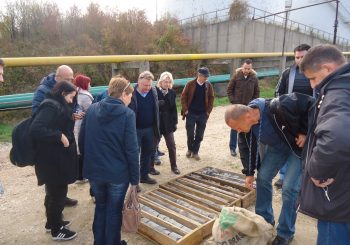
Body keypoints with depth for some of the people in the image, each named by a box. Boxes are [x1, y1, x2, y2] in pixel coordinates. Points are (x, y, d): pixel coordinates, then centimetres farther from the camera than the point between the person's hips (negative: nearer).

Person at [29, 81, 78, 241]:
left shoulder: (58, 106, 11)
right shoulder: (51, 106, -20)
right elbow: (36, 129, -30)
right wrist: (60, 136, -27)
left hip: (57, 158, 10)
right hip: (53, 160, -10)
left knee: (54, 192, 22)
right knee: (58, 193, 4)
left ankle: (52, 222, 40)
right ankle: (56, 230, 20)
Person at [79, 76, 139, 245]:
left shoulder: (92, 110, 0)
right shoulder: (127, 114, -14)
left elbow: (82, 141, 5)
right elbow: (132, 150, -16)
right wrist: (135, 178, -8)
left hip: (94, 170, 5)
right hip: (118, 173, -4)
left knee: (100, 206, 25)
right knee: (114, 210, 16)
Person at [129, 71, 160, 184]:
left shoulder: (153, 91, -1)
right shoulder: (131, 94, -16)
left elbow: (156, 110, 7)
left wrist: (156, 127, 6)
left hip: (149, 129, 5)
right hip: (135, 129, -5)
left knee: (147, 153, 16)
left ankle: (144, 175, 33)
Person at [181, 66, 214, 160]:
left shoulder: (208, 85, 0)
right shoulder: (190, 84, -7)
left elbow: (211, 98, 7)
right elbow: (183, 97, -4)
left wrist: (208, 111, 1)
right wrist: (185, 110, -8)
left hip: (203, 114, 2)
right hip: (191, 114, -2)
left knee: (199, 135, 7)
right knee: (190, 134, 4)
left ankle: (195, 152, 22)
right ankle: (190, 149, 29)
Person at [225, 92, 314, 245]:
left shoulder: (279, 108, -41)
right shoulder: (246, 123, -18)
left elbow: (311, 104, -29)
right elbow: (246, 147, -3)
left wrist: (305, 132, -25)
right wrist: (249, 173, 0)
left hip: (298, 145, -6)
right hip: (276, 146, 6)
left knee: (289, 188, -9)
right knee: (263, 178, 5)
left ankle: (285, 233, 11)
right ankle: (264, 219, 26)